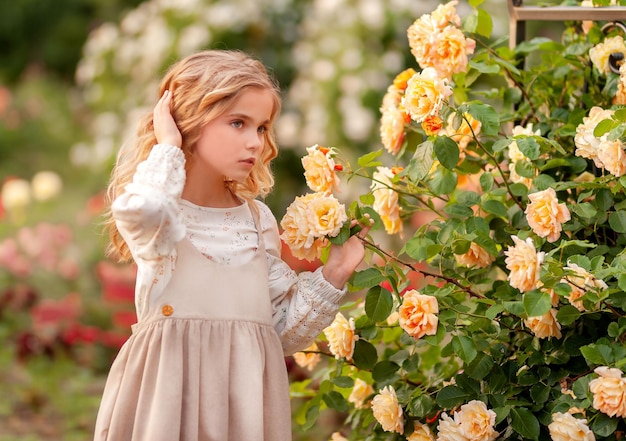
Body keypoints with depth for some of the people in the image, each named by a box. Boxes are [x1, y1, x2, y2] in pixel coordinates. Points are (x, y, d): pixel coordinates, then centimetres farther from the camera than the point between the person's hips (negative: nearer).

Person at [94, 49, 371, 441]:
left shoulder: (258, 220, 12)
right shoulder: (159, 209, -3)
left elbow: (284, 331, 15)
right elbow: (142, 209, -32)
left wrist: (333, 275, 3)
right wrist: (168, 146, -14)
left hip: (245, 395, 5)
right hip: (171, 392, -4)